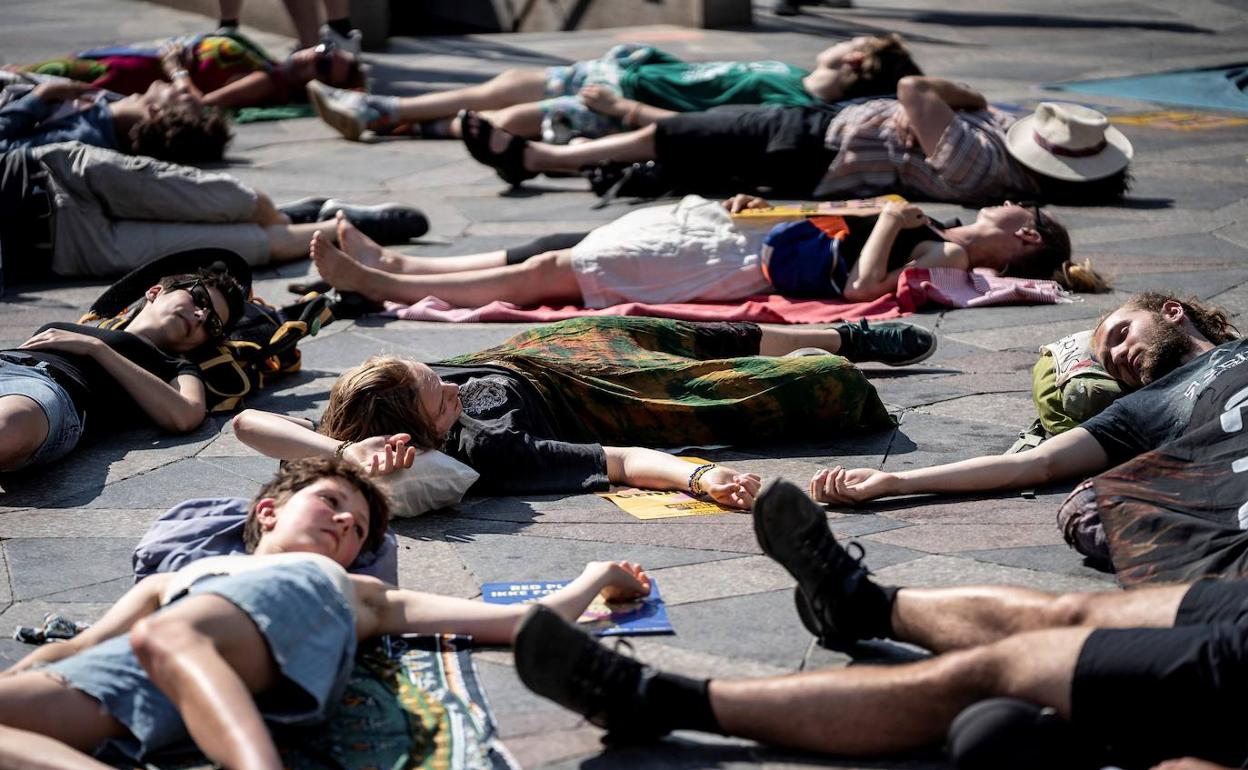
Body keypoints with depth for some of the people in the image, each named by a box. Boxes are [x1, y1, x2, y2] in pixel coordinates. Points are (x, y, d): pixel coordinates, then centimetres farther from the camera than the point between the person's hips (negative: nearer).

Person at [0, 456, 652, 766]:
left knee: (167, 638, -38)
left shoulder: (356, 591, 40)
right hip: (131, 665, 2)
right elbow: (72, 649, 29)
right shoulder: (170, 581, 43)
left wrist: (594, 580, 32)